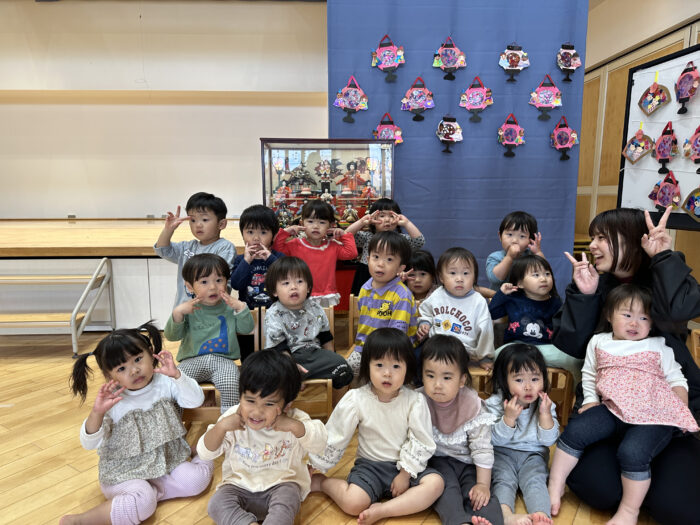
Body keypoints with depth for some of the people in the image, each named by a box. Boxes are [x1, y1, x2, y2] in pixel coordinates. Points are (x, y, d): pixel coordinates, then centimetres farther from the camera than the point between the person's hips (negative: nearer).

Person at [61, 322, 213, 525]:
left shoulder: (165, 382, -9)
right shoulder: (112, 401, -14)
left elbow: (196, 400, -18)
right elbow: (90, 444, -16)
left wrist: (176, 375, -32)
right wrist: (97, 412, -35)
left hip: (165, 462, 3)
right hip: (124, 473, -3)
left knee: (195, 478, -17)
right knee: (142, 503, -29)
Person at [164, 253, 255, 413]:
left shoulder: (229, 306, 8)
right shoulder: (187, 308, 6)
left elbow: (246, 329, 3)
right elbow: (171, 336, 0)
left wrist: (241, 308, -13)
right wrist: (177, 313, -16)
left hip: (223, 359, 0)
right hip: (192, 360, 1)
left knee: (230, 382, -28)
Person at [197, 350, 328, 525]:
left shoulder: (294, 420, -11)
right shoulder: (232, 417, -8)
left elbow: (320, 444, -20)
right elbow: (205, 453, -7)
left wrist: (294, 426, -33)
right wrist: (221, 427, -24)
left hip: (281, 483, -2)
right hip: (239, 485, 2)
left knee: (288, 498, -32)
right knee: (216, 505, -23)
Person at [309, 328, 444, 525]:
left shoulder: (415, 401, -12)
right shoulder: (356, 400, -12)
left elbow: (422, 442, -6)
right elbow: (333, 438, -3)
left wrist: (406, 473, -11)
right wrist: (313, 468, 2)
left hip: (406, 466, 1)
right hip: (370, 465, -1)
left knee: (435, 483, -25)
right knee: (352, 503, -25)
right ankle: (321, 482, 4)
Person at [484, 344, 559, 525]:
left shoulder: (545, 405, -4)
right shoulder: (495, 404, -11)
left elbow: (549, 440, -5)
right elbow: (495, 439, -13)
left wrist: (545, 414, -19)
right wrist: (509, 418, -27)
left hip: (533, 454, 2)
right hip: (502, 453, -1)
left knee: (535, 480, -24)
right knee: (503, 480, -25)